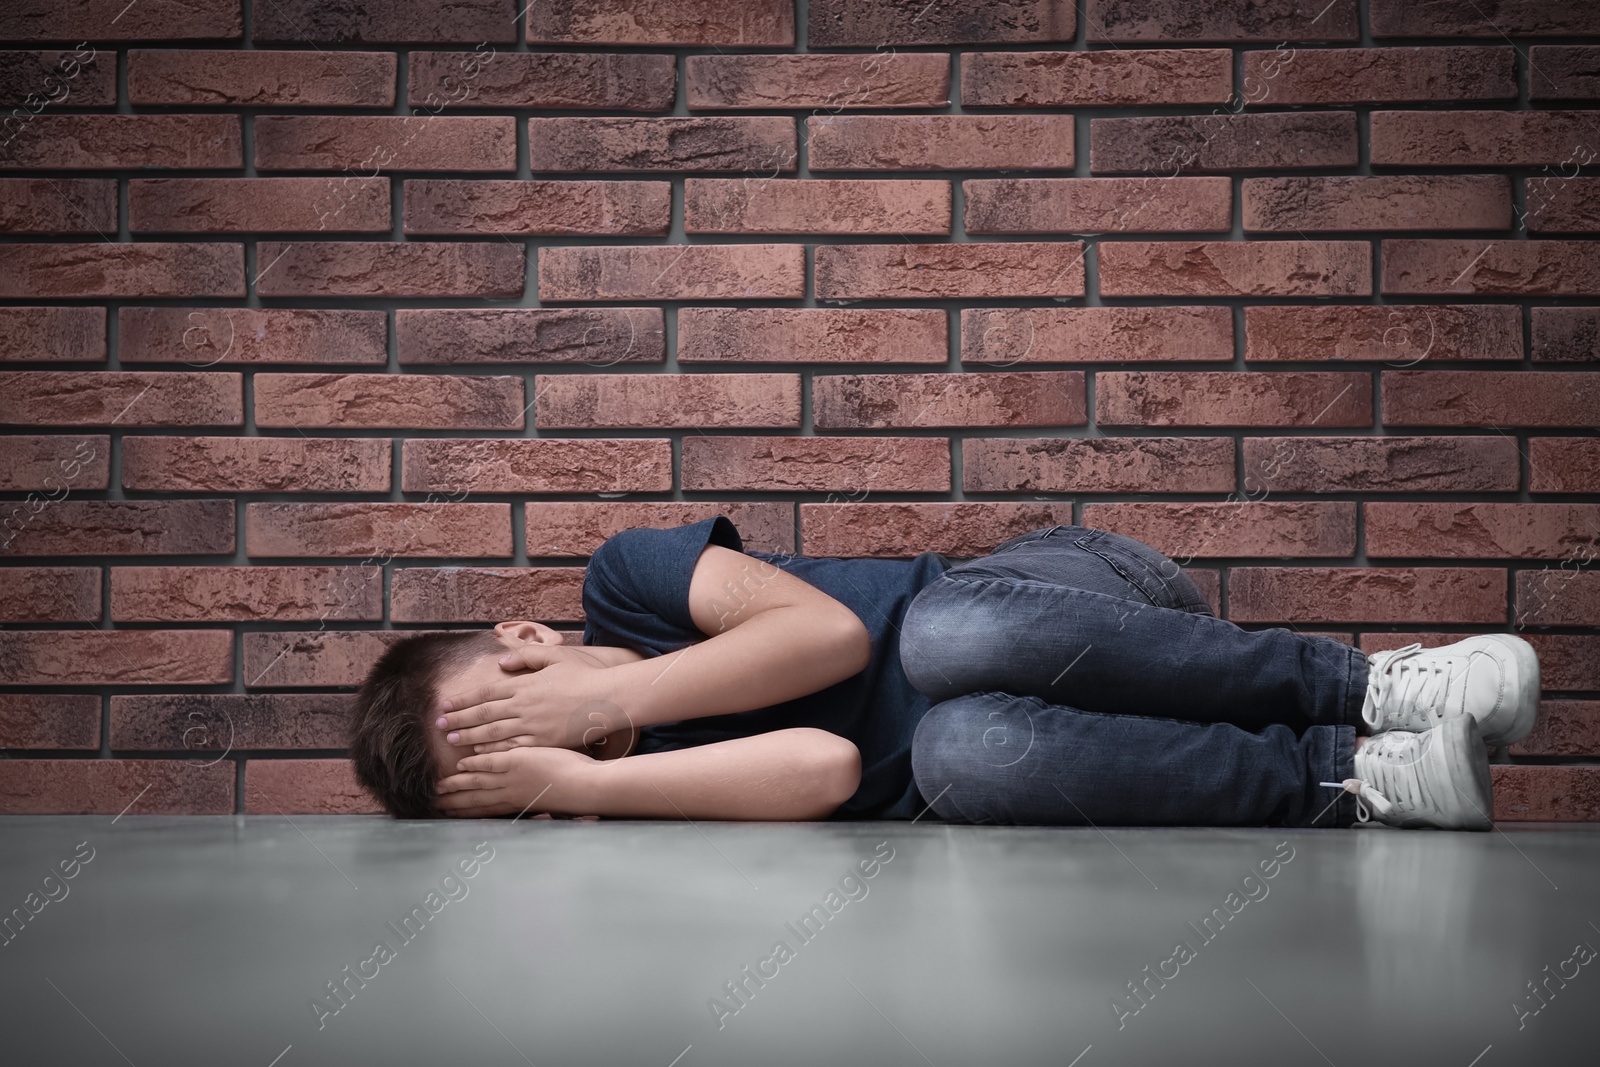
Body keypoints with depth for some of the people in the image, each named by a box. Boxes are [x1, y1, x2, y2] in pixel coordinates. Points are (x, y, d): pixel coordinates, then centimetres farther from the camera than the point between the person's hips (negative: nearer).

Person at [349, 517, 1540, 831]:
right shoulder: (645, 779, 1)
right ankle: (1365, 776, -28)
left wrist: (611, 691, -16)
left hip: (1083, 591, -2)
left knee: (944, 631, -36)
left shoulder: (625, 577, -2)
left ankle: (1372, 686, -28)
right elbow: (822, 769, -18)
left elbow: (828, 626, -16)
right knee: (961, 752, -35)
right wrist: (574, 782, -23)